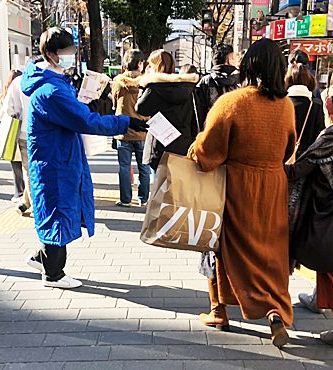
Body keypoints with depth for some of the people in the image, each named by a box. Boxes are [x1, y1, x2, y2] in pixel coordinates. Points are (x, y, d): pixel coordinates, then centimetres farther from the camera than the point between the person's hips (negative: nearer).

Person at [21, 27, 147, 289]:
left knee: (66, 212, 18)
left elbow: (74, 112, 20)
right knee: (60, 213, 4)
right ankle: (53, 274, 21)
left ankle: (44, 258, 34)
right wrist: (127, 123, -23)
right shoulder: (50, 91, -25)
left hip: (65, 159, 10)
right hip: (55, 164, -10)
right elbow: (88, 122, -29)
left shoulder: (56, 81, 9)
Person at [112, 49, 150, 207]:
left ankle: (126, 200, 10)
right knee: (144, 167, 10)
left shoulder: (118, 80, -2)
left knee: (124, 166, 8)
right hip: (143, 130, 0)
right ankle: (143, 199, 16)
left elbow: (114, 103, 10)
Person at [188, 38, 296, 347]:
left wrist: (191, 154, 7)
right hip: (274, 185, 3)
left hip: (237, 185, -3)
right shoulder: (286, 105, -2)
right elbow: (288, 150, 12)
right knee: (272, 251, 13)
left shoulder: (231, 102, -17)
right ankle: (277, 313, 3)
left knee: (233, 246, 13)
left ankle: (221, 311, 24)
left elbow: (206, 150, -13)